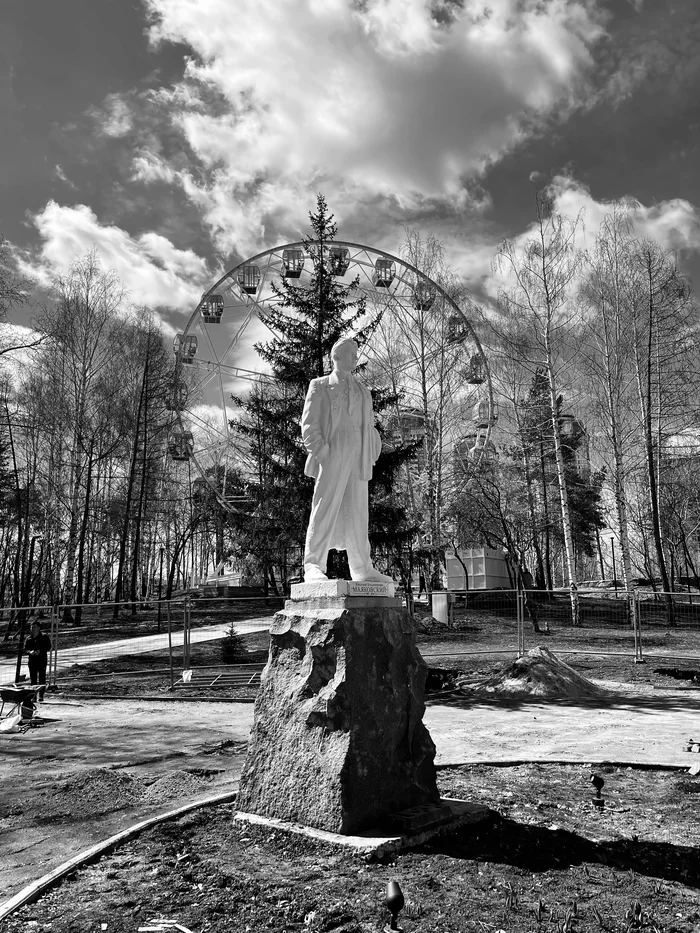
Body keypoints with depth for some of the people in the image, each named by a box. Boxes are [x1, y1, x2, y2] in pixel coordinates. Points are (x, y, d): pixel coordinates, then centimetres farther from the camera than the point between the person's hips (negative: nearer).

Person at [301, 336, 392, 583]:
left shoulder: (363, 391, 21)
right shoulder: (320, 386, 7)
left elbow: (369, 427, 24)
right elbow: (308, 424, 0)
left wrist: (371, 457, 11)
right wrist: (321, 450, -12)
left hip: (357, 462, 5)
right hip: (331, 460, -5)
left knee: (357, 514, 7)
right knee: (325, 510, -8)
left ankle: (362, 569, 12)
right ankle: (313, 566, -4)